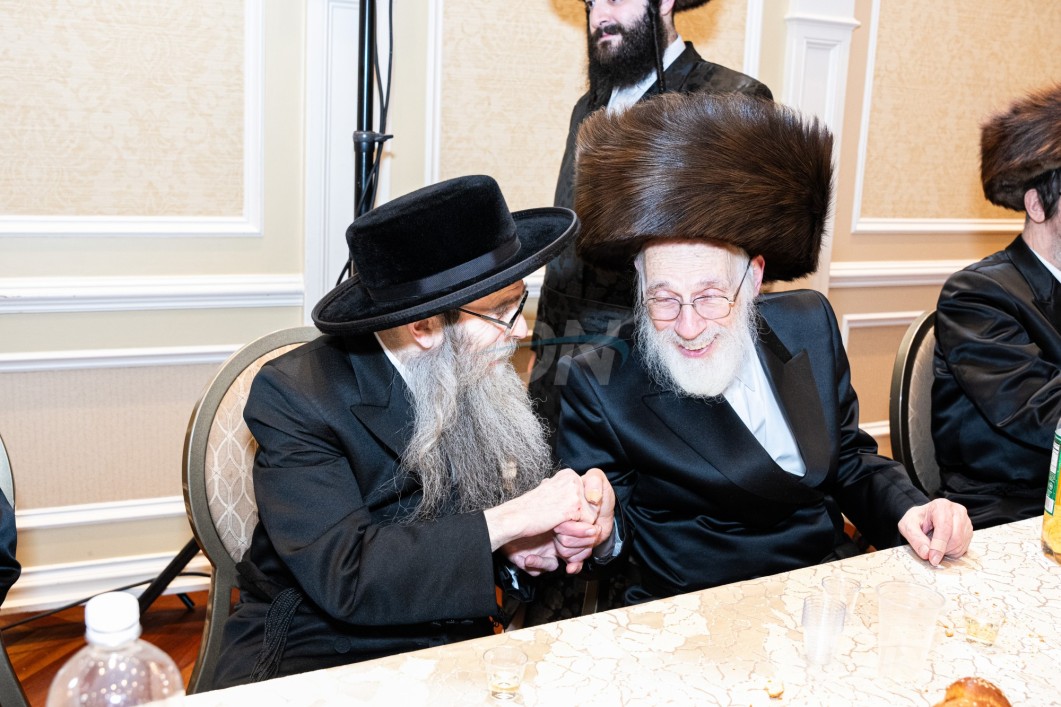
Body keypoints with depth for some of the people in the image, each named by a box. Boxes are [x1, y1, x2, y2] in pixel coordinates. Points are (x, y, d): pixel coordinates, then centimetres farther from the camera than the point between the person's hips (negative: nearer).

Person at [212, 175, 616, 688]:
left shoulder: (480, 371, -2)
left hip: (458, 645, 4)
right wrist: (509, 521, -24)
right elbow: (344, 577, -25)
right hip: (316, 654, -4)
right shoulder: (293, 396, -18)